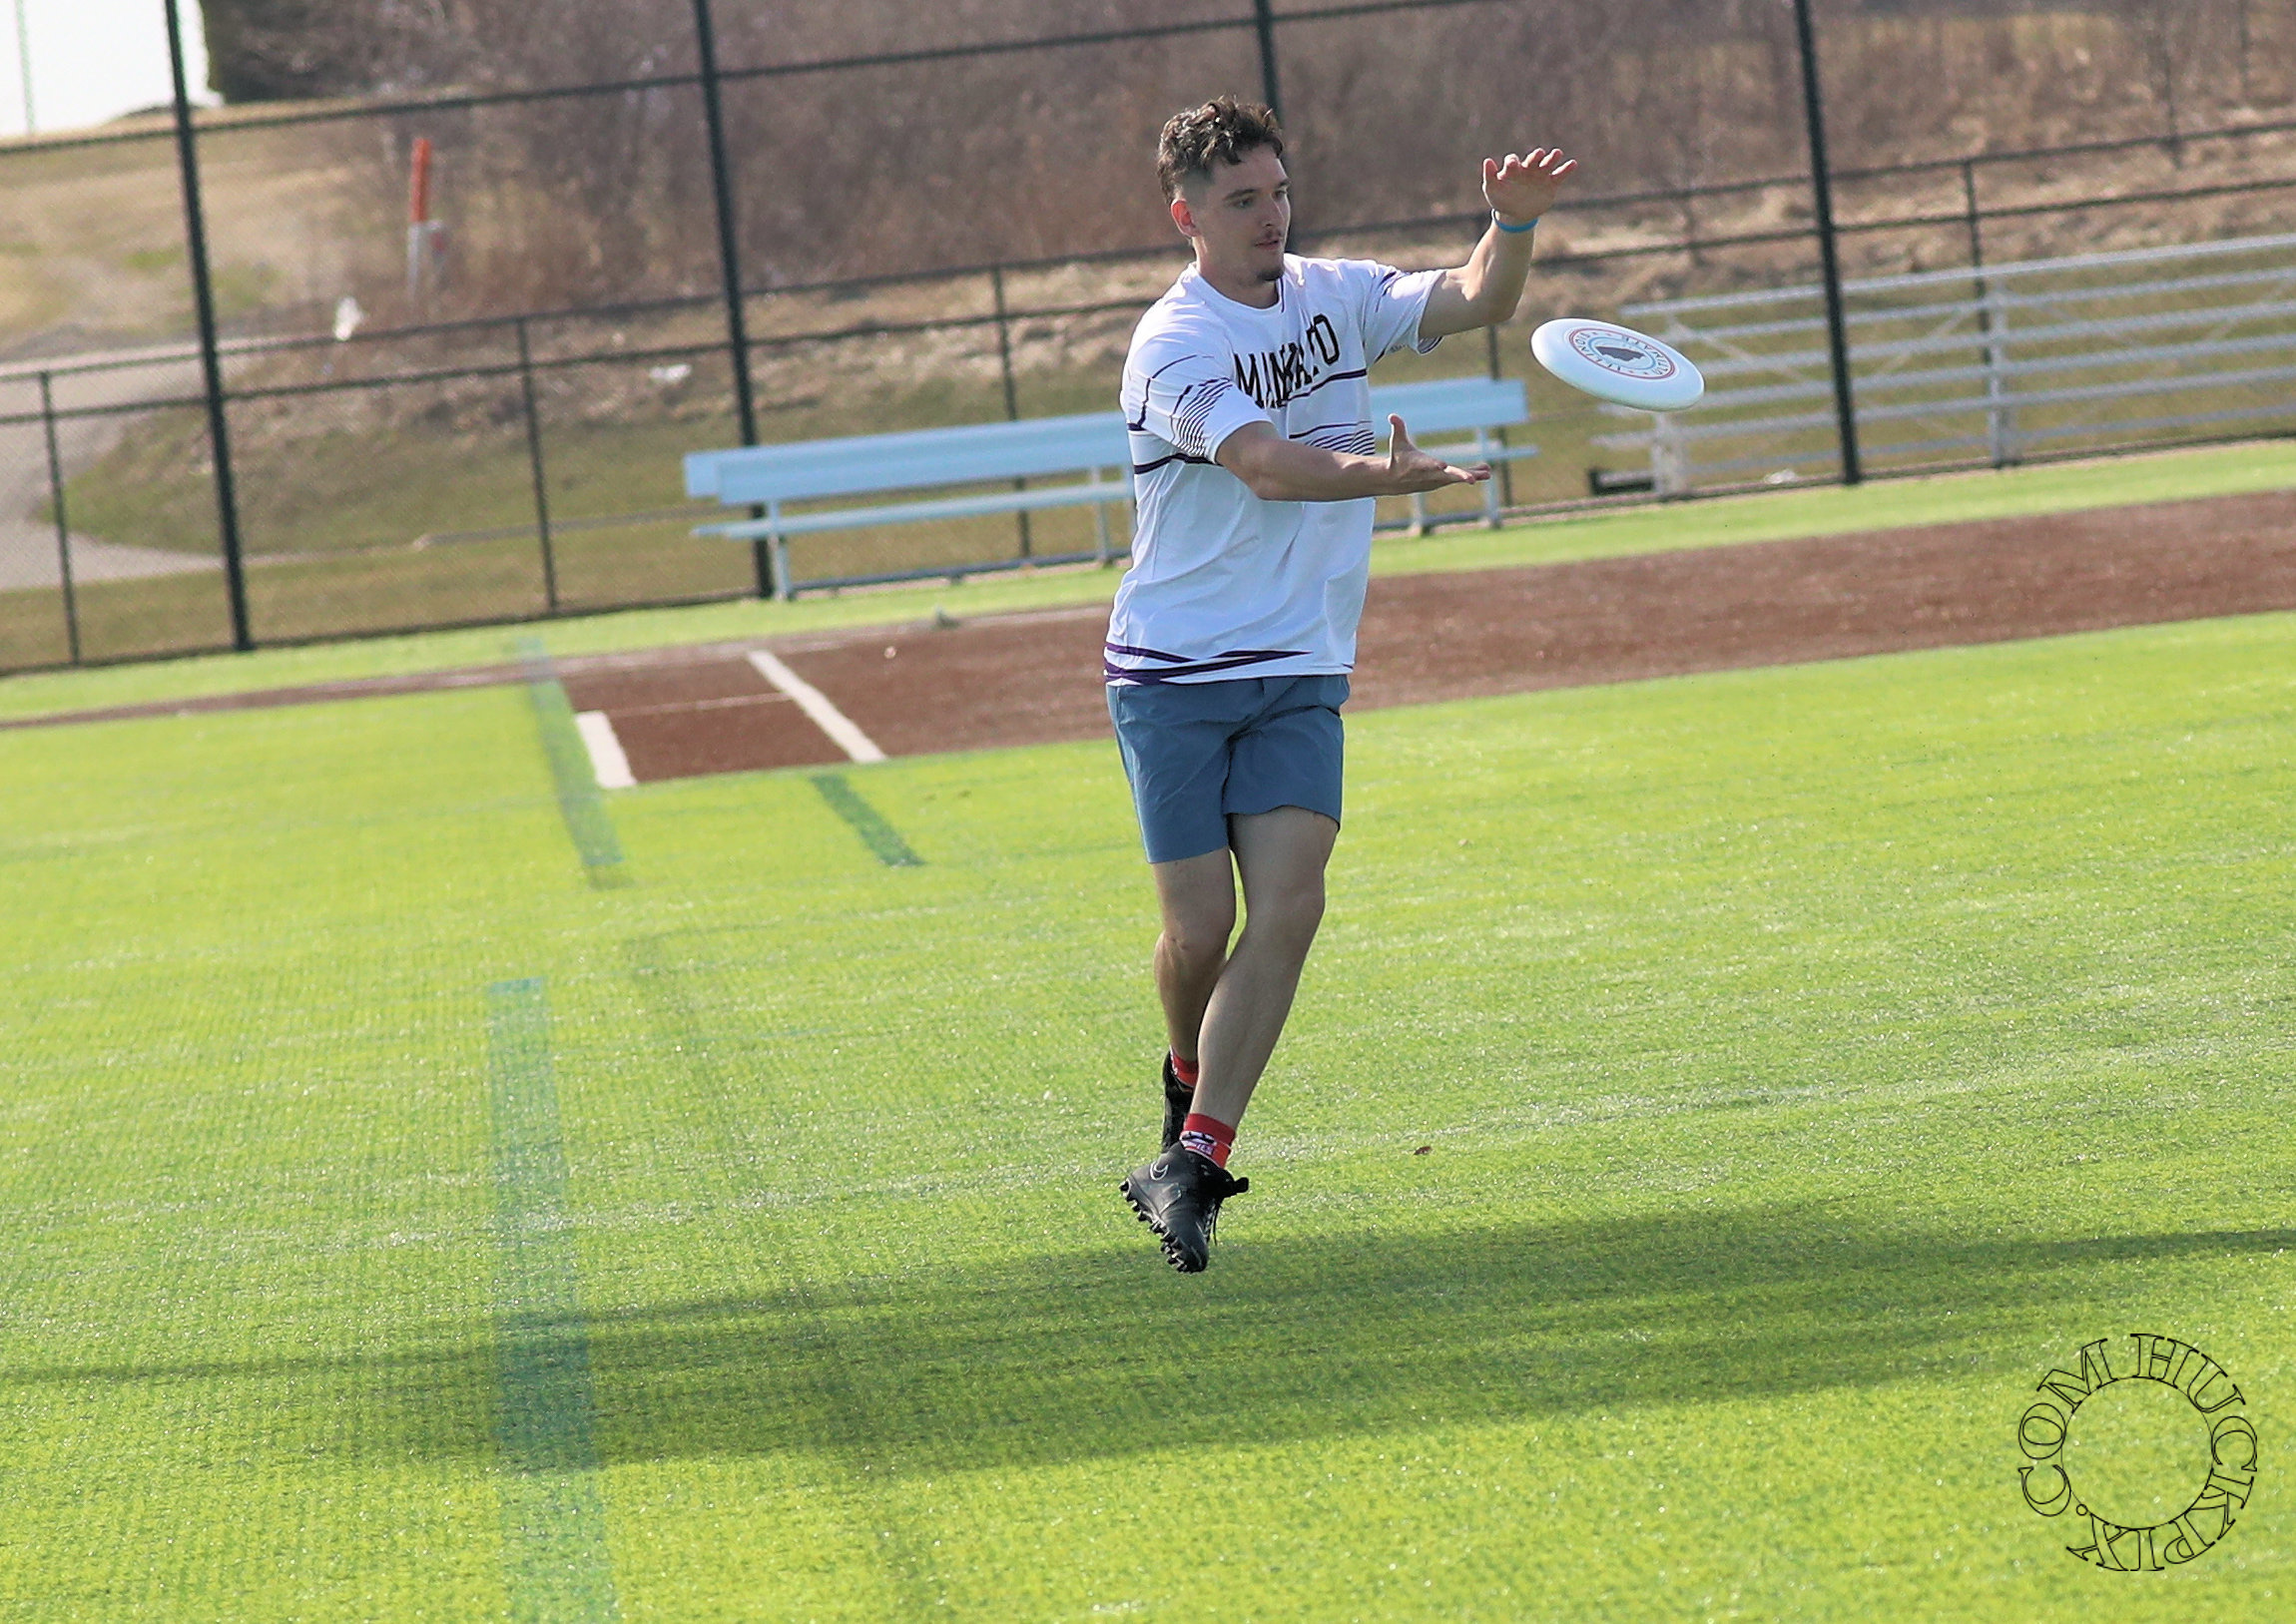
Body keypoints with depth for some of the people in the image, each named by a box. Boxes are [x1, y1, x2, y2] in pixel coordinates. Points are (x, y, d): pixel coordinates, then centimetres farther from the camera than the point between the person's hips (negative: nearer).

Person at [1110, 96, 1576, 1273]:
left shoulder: (1333, 297, 7)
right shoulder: (1171, 348, -13)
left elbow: (1476, 302, 2)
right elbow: (1267, 465, -26)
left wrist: (1513, 225, -18)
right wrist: (1388, 474, -41)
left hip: (1300, 673, 4)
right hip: (1173, 676, -4)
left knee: (1287, 906, -14)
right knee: (1202, 927, -4)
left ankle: (1194, 1157, -12)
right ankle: (1192, 1075, 30)